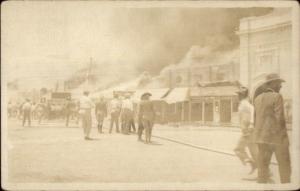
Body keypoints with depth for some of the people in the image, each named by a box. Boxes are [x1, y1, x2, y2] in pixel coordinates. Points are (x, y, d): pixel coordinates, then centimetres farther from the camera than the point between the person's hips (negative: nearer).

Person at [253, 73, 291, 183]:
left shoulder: (258, 99, 9)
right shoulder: (277, 97, -11)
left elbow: (256, 120, 11)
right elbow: (280, 118, -16)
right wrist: (284, 138, -12)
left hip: (262, 137, 6)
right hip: (277, 137, -6)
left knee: (263, 165, 5)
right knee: (284, 165, 7)